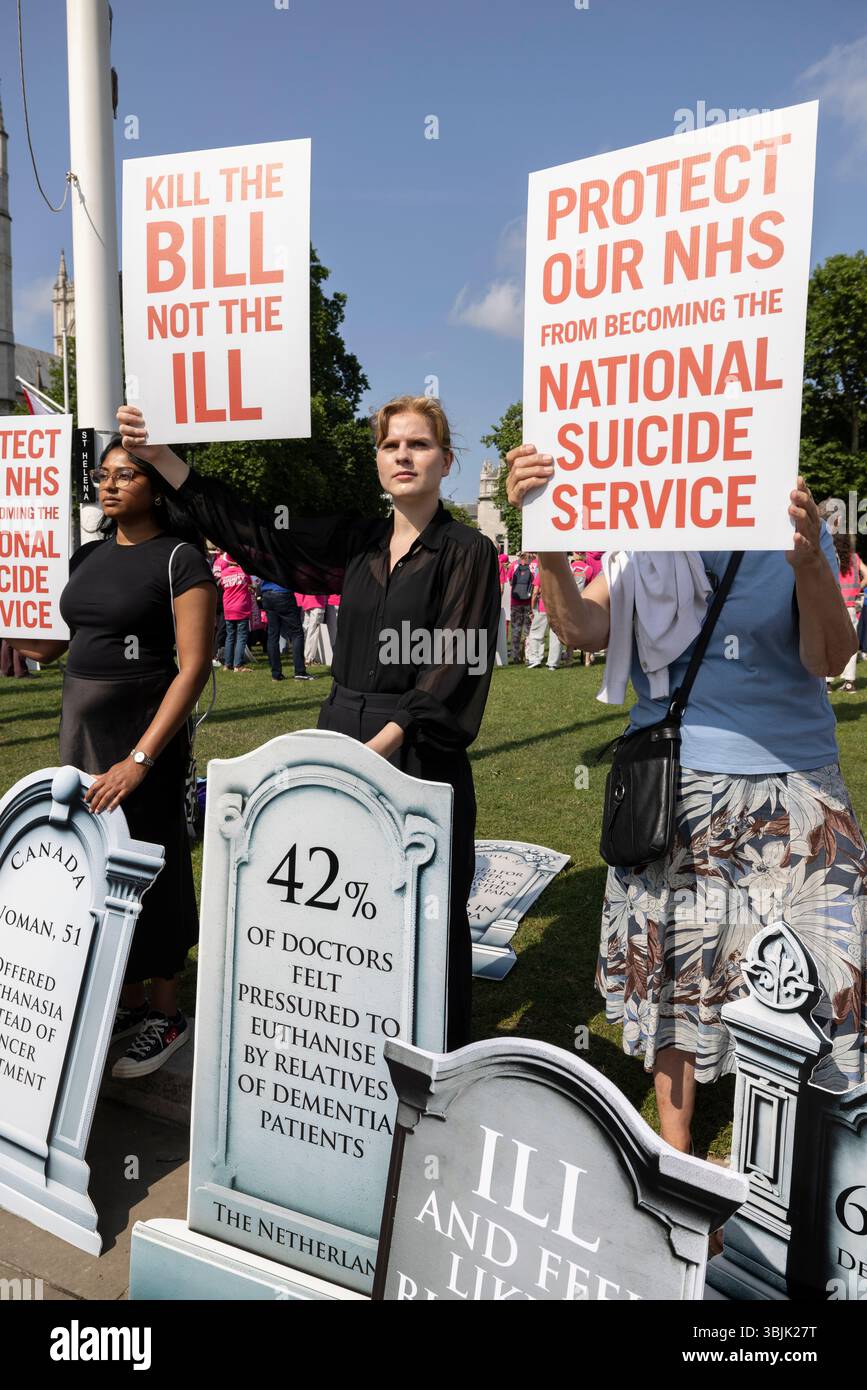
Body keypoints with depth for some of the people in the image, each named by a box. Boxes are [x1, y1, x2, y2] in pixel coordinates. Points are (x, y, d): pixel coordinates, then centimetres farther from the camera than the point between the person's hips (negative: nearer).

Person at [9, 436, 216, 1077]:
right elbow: (45, 645, 15)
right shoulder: (88, 555, 11)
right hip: (80, 724, 7)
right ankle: (127, 999, 30)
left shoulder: (180, 559, -10)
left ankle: (166, 1013, 19)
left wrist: (141, 759, -23)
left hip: (145, 731, -7)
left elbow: (195, 665, -17)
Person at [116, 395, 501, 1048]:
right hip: (343, 736, 5)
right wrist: (159, 454, 5)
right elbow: (254, 533, 11)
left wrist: (385, 743, -21)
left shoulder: (467, 552, -4)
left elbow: (456, 664, -12)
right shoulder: (356, 539, 10)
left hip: (420, 750, -5)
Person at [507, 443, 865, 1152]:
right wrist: (546, 538, -26)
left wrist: (809, 565, -27)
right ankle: (675, 1145, 27)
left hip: (791, 784, 0)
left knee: (807, 970, 0)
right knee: (674, 956, 8)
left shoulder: (796, 530, 2)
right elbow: (585, 629, -10)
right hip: (671, 781, 1)